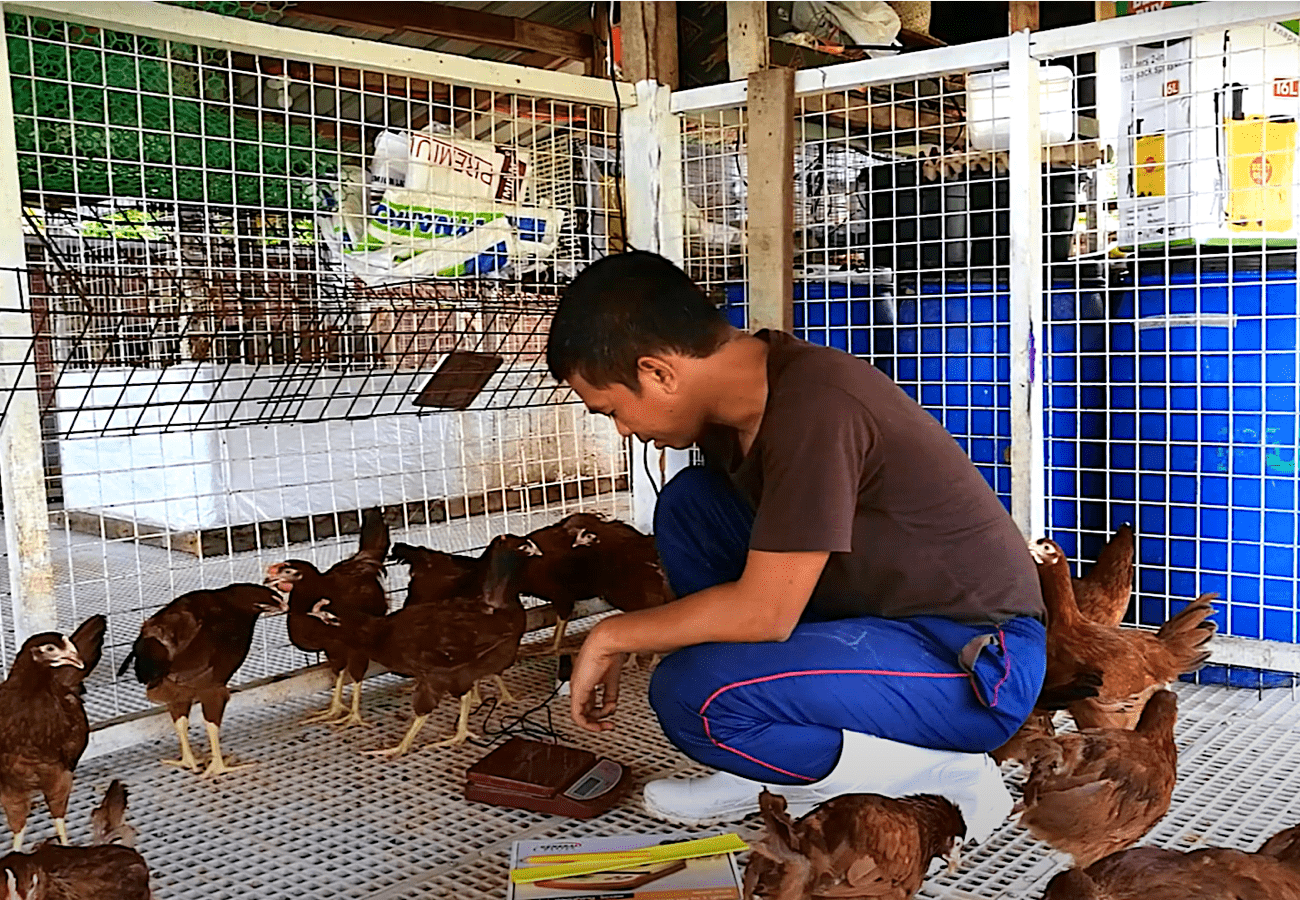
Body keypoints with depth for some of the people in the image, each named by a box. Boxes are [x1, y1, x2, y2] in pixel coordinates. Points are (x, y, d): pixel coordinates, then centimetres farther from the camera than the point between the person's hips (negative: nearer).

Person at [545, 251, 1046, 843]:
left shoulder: (814, 408, -28)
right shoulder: (737, 392, 0)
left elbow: (763, 612, -26)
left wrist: (612, 636, -12)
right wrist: (622, 639, 10)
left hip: (974, 661, -9)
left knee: (691, 696, -24)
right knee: (688, 505, 2)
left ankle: (947, 777, -3)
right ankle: (772, 775, 8)